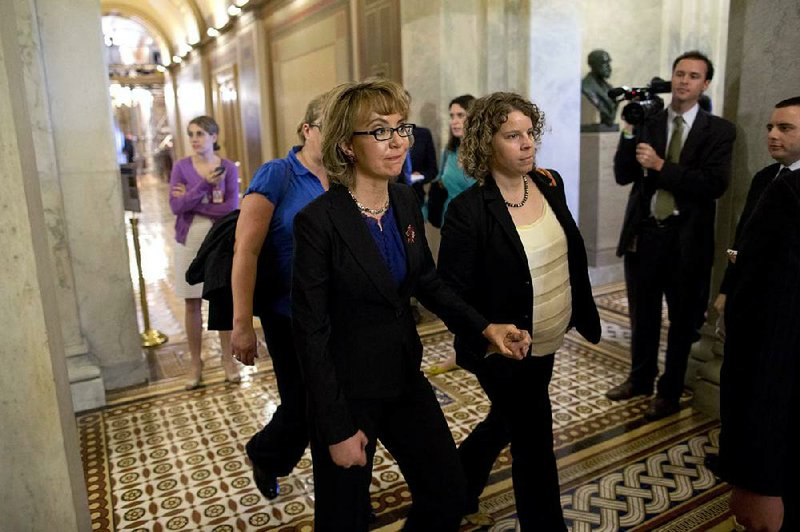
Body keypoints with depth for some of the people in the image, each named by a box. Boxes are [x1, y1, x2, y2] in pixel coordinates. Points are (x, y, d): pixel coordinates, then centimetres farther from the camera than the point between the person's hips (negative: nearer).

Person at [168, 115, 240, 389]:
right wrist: (204, 183, -22)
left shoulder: (228, 167, -4)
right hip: (189, 243, 1)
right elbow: (176, 206, -13)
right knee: (192, 304, 8)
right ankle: (196, 363, 22)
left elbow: (231, 207, -14)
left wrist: (192, 201, -15)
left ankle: (228, 358, 24)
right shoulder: (181, 167, -2)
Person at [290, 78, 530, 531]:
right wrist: (337, 430, -14)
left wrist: (485, 328, -5)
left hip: (406, 377, 6)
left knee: (450, 495, 16)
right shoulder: (319, 220, -21)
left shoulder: (406, 201, -2)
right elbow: (311, 332, -17)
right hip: (347, 389, -5)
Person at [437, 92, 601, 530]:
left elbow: (573, 255, 9)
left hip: (546, 344, 8)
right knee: (535, 447, 7)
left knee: (505, 424, 26)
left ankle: (458, 495, 52)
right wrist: (482, 346, -23)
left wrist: (584, 313, 11)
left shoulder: (550, 183, -1)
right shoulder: (468, 210, -21)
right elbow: (453, 291, -18)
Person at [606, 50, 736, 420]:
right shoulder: (647, 122, 3)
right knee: (642, 315, 16)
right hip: (644, 232, 2)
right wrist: (628, 132, -14)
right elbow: (623, 176, -2)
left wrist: (660, 166, -19)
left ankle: (670, 392, 30)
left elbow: (714, 185, -15)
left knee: (682, 320, 12)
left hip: (687, 239, -2)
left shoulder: (718, 130, -3)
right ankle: (640, 379, 37)